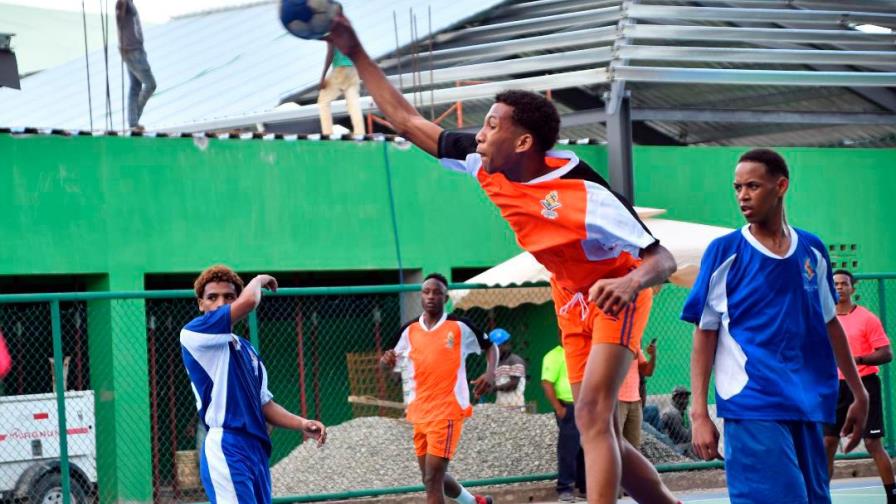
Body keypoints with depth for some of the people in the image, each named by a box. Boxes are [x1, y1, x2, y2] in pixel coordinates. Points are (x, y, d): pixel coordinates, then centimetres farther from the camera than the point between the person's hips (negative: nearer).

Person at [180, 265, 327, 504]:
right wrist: (259, 280, 7)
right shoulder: (194, 334, -3)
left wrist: (301, 424, 5)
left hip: (257, 450, 8)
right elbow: (248, 301, -15)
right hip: (225, 450, -8)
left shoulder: (246, 349, 23)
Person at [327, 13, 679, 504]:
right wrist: (354, 51, -8)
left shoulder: (584, 193, -32)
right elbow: (407, 120, -4)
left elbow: (662, 259, -31)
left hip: (616, 294, -7)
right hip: (571, 300, 7)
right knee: (599, 434, 5)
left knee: (592, 414, -25)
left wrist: (629, 283, -53)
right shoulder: (484, 165, -14)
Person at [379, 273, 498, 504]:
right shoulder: (409, 331, 7)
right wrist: (386, 360, -8)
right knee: (432, 477, 16)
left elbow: (490, 346, 9)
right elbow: (392, 363, 17)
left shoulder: (460, 327, -4)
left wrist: (490, 372, -10)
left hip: (447, 412, -6)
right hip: (419, 414, 6)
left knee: (433, 479, -13)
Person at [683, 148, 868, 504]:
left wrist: (859, 393, 20)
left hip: (807, 407, 5)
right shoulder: (724, 251, -1)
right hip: (753, 408, -5)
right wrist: (699, 413, -8)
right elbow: (705, 334, -1)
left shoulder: (812, 251, 10)